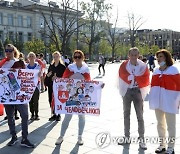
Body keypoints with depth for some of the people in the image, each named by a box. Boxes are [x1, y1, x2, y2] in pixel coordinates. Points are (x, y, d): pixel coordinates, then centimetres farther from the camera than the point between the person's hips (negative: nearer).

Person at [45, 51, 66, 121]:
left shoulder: (62, 66, -3)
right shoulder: (51, 66, 13)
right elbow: (47, 75, 18)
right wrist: (48, 75, -4)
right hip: (51, 85, 5)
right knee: (51, 100, 6)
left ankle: (58, 115, 11)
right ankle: (54, 114, 19)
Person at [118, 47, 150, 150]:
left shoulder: (143, 66, -4)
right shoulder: (124, 65, -1)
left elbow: (145, 80, -9)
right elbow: (123, 77, -12)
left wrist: (131, 77, -14)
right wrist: (137, 78, -16)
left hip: (138, 92, -2)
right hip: (127, 91, 2)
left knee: (140, 116, 0)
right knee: (126, 114, 12)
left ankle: (142, 139, 8)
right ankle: (127, 137, 25)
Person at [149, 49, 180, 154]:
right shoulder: (156, 71, 9)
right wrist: (152, 99, 13)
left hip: (169, 102, -6)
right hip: (158, 101, 6)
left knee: (170, 125, 3)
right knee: (160, 124, 15)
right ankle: (162, 144, 29)